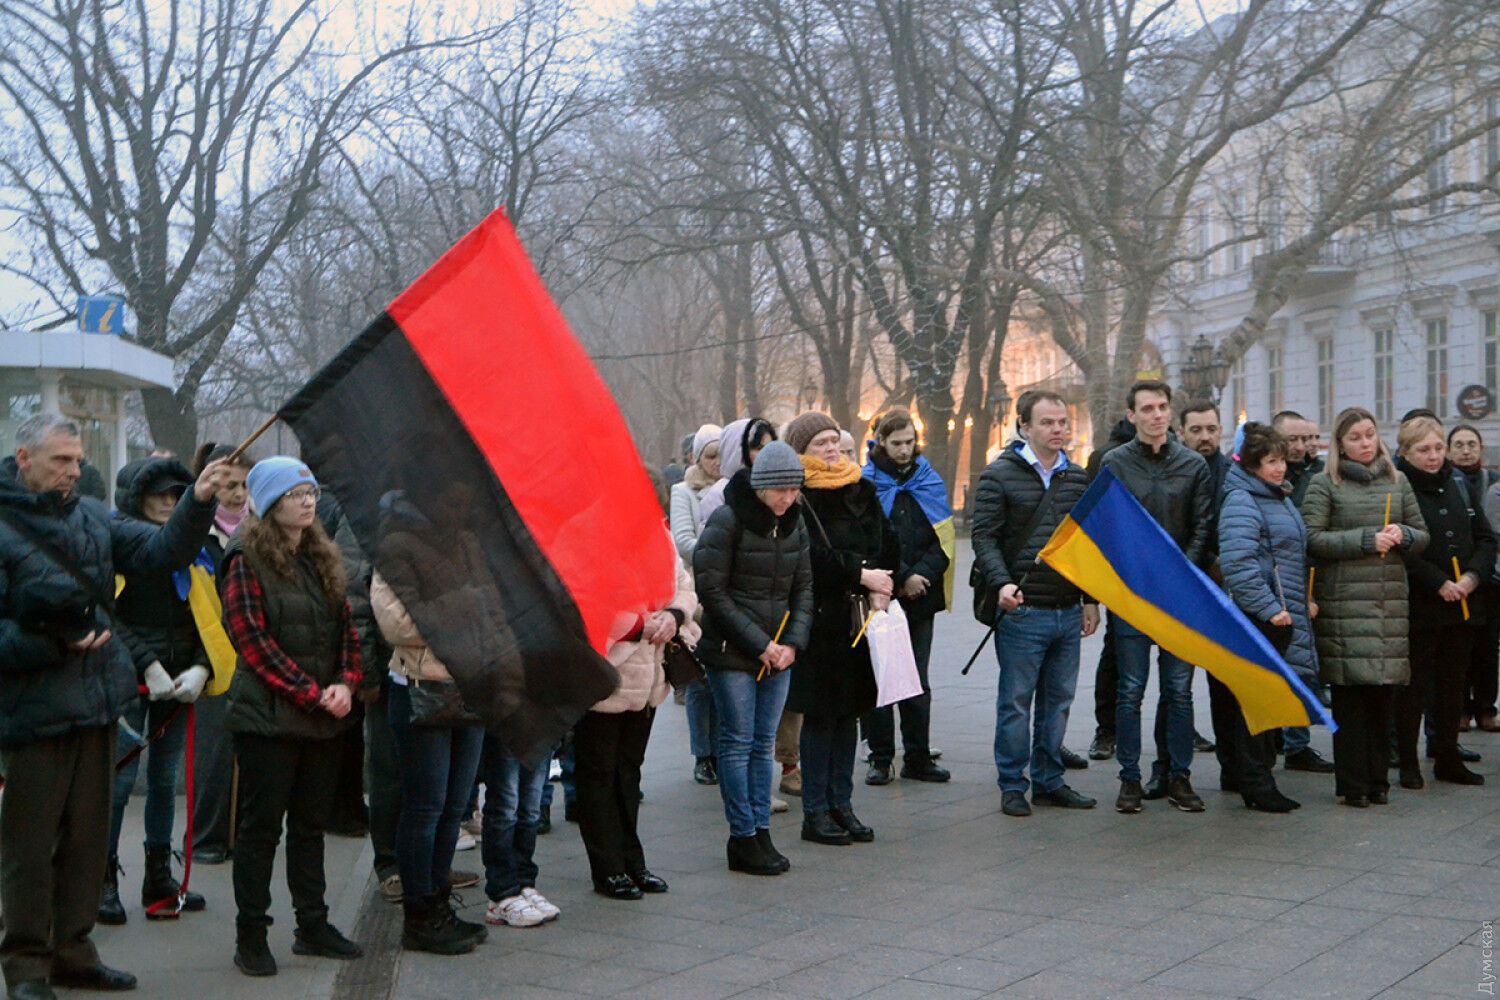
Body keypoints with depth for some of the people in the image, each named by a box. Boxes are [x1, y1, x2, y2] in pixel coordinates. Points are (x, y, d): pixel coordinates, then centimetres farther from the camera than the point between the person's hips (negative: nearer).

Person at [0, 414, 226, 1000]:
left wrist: (198, 504, -10)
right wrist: (54, 647, -20)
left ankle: (72, 951, 26)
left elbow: (159, 552, 4)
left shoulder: (89, 515, 9)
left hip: (97, 706, 6)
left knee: (87, 835, 14)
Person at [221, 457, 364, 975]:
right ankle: (250, 936, 9)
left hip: (324, 718, 7)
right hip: (269, 716, -6)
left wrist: (345, 683, -3)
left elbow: (345, 626, 14)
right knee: (261, 825, 0)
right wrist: (310, 693, -16)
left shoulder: (323, 558, 13)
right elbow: (252, 639, -14)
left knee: (311, 824, 13)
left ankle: (312, 926, 22)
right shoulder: (247, 560, -8)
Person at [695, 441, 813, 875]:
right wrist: (759, 644, -14)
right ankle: (743, 839, 6)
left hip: (778, 653, 6)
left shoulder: (794, 523, 7)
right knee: (738, 743, -1)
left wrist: (793, 642, -3)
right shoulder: (727, 521, -12)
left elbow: (803, 587, 12)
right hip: (731, 653, -6)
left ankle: (761, 831, 16)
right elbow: (712, 592, -13)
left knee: (764, 744, 9)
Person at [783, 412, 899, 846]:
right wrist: (860, 575, -18)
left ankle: (841, 805, 19)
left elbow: (889, 544, 10)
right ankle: (815, 813, 8)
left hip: (861, 618, 6)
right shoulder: (796, 497, -6)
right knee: (820, 714, 0)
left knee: (848, 712, 11)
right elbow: (811, 556, -17)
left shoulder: (861, 490, 14)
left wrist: (884, 585, -5)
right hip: (822, 620, -6)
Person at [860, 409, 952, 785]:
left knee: (918, 681, 7)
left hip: (920, 596, 3)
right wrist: (902, 578, -14)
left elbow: (943, 538, 4)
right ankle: (880, 757, 8)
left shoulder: (930, 482, 10)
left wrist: (922, 574, -12)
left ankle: (918, 757, 13)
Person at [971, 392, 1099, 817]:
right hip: (1023, 611, -5)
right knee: (1016, 701, 1)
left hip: (1069, 611, 5)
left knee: (1058, 701, 11)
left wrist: (1091, 599, 16)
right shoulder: (1000, 475, -4)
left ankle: (1049, 781, 22)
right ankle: (1012, 786, 10)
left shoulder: (1079, 478, 13)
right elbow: (984, 537, -8)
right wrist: (1003, 583, -22)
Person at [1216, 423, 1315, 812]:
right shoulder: (1241, 501, -14)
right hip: (1257, 618, -10)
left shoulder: (1281, 499, 18)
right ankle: (1256, 784, -1)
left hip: (1285, 615, 10)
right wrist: (1268, 607, -24)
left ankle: (1237, 774, 24)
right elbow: (1238, 563, -25)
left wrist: (1305, 601, 18)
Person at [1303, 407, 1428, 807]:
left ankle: (1378, 778, 13)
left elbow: (1422, 535, 19)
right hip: (1344, 599, -4)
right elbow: (1312, 539, -6)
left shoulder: (1397, 481, 16)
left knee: (1382, 691, 4)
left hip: (1391, 599, 4)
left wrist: (1403, 535, -4)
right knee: (1349, 692, -6)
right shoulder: (1324, 483, 3)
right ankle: (1353, 784, 0)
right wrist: (1367, 539, -13)